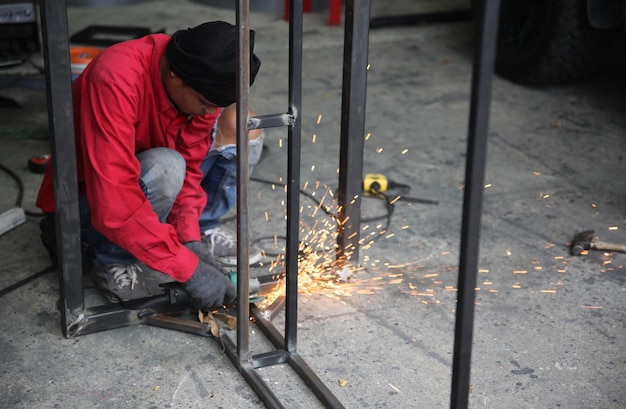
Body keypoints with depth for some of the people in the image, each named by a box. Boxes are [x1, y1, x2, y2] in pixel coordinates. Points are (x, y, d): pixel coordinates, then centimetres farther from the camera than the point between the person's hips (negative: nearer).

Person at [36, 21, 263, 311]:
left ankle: (203, 231, 4)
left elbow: (190, 167, -9)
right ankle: (112, 261, -13)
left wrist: (191, 239, -24)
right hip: (85, 202, -6)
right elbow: (114, 205, -41)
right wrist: (189, 268, -40)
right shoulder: (116, 81, -37)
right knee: (165, 167, -37)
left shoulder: (203, 83, -16)